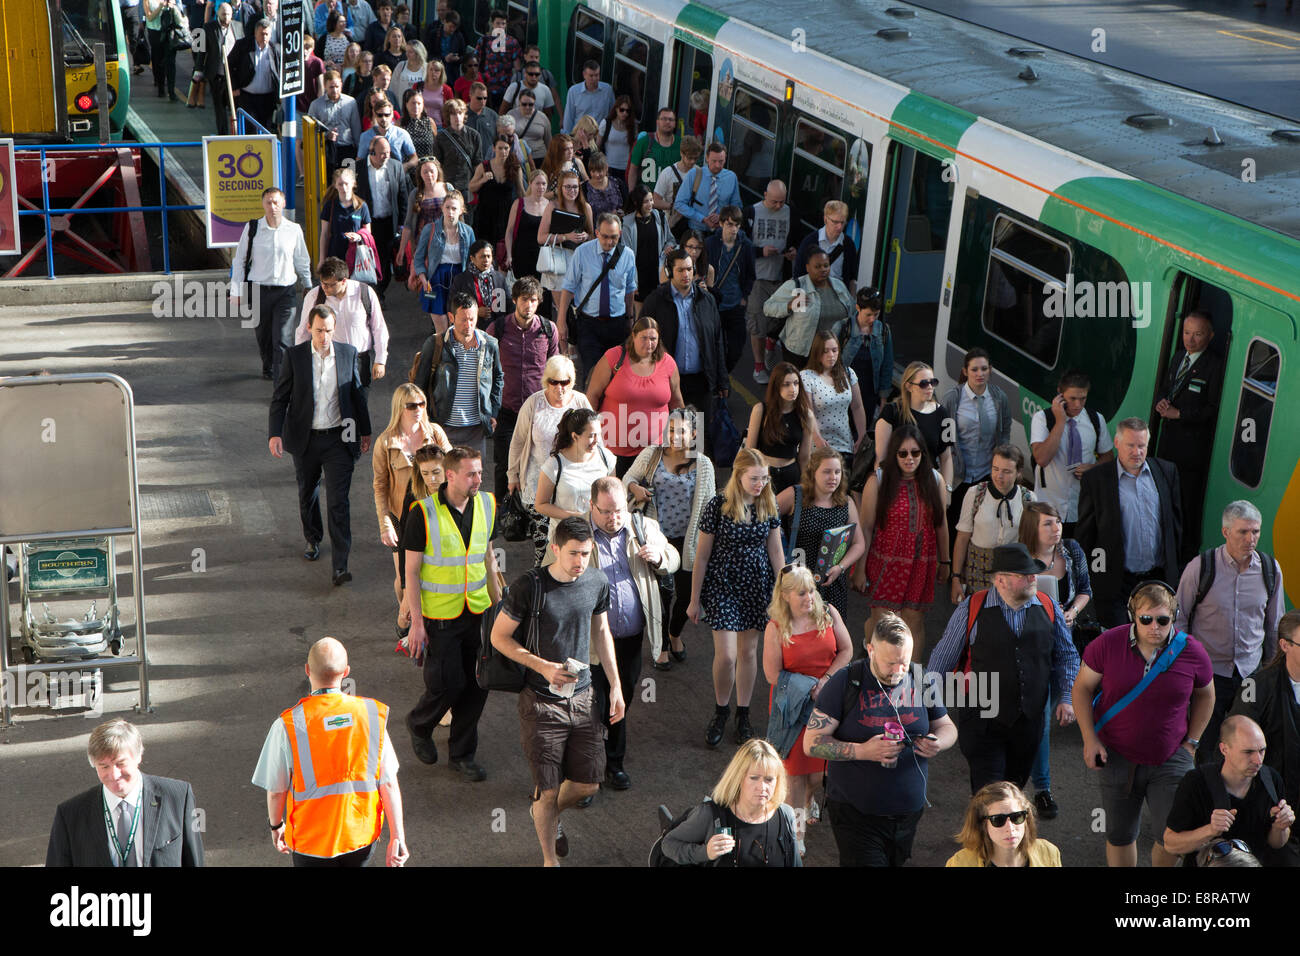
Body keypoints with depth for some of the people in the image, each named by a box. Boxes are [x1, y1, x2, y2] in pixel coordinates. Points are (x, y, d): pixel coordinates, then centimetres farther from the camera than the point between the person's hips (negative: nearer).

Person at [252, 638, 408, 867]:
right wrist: (397, 838, 1)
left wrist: (276, 825, 12)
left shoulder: (287, 726, -20)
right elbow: (389, 783, -8)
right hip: (363, 837, 2)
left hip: (312, 841, -2)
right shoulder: (373, 714, -13)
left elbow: (276, 790, -8)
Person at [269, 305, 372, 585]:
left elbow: (357, 394, 9)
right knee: (307, 495, 19)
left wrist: (364, 431, 14)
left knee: (339, 501, -8)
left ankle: (340, 566, -10)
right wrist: (275, 433, -14)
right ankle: (313, 540, 45)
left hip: (338, 439, -1)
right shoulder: (294, 356, -5)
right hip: (305, 439, 1)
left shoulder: (348, 354, -1)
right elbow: (280, 398, -3)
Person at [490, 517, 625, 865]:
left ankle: (548, 813, 41)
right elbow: (499, 637, -7)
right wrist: (543, 666, -17)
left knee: (588, 784, 8)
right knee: (548, 790, -1)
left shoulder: (598, 582, -1)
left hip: (583, 697, 5)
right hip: (541, 702, -4)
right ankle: (550, 859, 22)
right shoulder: (529, 587, -16)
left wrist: (615, 686, 11)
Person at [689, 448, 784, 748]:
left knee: (748, 650, 10)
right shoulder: (718, 506, -14)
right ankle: (721, 709, 17)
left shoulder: (768, 506, -3)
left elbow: (775, 551, 5)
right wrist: (694, 600, -3)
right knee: (726, 655, -8)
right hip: (722, 585, -3)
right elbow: (702, 556, -7)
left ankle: (743, 715, 26)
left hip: (757, 586, 3)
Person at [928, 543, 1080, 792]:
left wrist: (1067, 698, 1)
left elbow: (1066, 656, 12)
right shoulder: (971, 610, -8)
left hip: (1029, 720, 3)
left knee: (1014, 785, 17)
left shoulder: (1049, 608, 1)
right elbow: (942, 658, 0)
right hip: (982, 721, -3)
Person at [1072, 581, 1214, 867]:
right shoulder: (1108, 644, -10)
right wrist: (1090, 739, -6)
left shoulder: (1191, 651, -8)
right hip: (1117, 757, 0)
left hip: (1171, 759, 0)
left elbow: (1205, 695, 11)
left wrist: (1191, 741, 7)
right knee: (1119, 835, 10)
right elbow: (1083, 687, 1)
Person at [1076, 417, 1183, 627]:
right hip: (1115, 583, -3)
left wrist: (1173, 566, 12)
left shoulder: (1166, 472, 7)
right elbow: (1085, 531, 0)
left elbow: (1176, 519, 14)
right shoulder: (1095, 479, -4)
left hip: (1160, 578, 3)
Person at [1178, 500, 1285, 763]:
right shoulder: (1200, 567, -10)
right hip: (1208, 672, -3)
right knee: (1204, 747, 2)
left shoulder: (1270, 569, 0)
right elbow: (1179, 620, 0)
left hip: (1252, 672, 3)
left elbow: (1274, 625, 13)